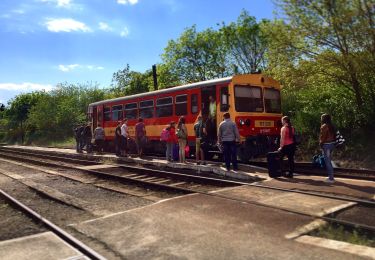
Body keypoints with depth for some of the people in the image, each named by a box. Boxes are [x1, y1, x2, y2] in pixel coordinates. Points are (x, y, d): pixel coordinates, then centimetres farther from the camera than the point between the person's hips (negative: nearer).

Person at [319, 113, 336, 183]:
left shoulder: (324, 126, -14)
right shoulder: (331, 126, 13)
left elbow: (323, 136, -18)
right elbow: (333, 136, 15)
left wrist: (321, 143, -6)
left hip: (326, 144, -10)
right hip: (332, 143, 10)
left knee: (328, 162, -5)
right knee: (329, 161, 18)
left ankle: (331, 178, -3)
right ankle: (331, 177, 24)